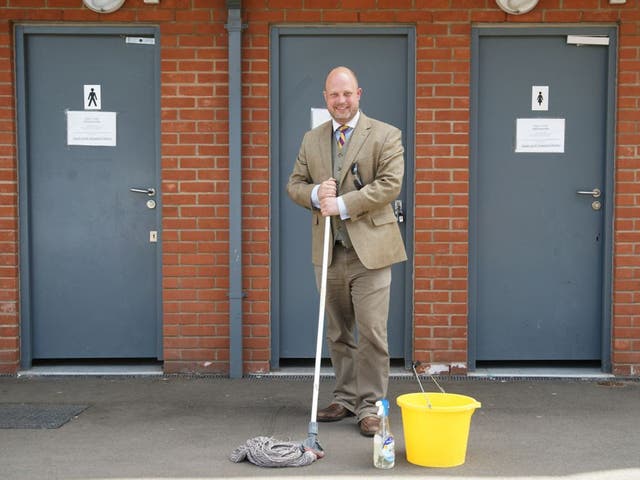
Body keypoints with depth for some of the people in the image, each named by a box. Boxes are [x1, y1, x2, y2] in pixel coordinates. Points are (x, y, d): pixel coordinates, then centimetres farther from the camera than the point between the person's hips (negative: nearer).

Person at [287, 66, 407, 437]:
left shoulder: (385, 136, -2)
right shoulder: (312, 139, 13)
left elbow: (390, 184, -13)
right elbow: (295, 184, 13)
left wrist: (342, 204, -18)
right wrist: (315, 194, -10)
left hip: (369, 250, -5)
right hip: (328, 252, 5)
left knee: (372, 333, -4)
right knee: (338, 333, 13)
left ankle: (370, 406, 6)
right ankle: (346, 399, 25)